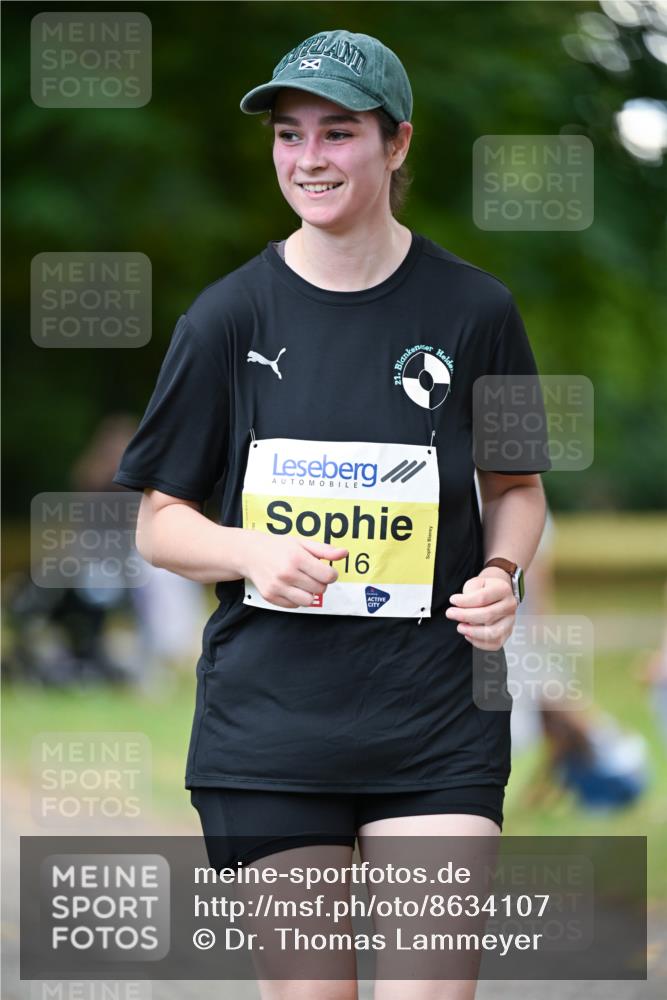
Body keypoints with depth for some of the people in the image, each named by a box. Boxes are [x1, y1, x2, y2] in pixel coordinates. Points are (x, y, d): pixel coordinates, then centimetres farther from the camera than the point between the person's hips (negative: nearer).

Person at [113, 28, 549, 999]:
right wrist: (253, 553, -14)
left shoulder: (473, 308, 1)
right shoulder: (229, 318, 1)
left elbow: (517, 484, 15)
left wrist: (500, 573, -5)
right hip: (270, 725, 0)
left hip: (437, 728, 0)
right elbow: (160, 521, 6)